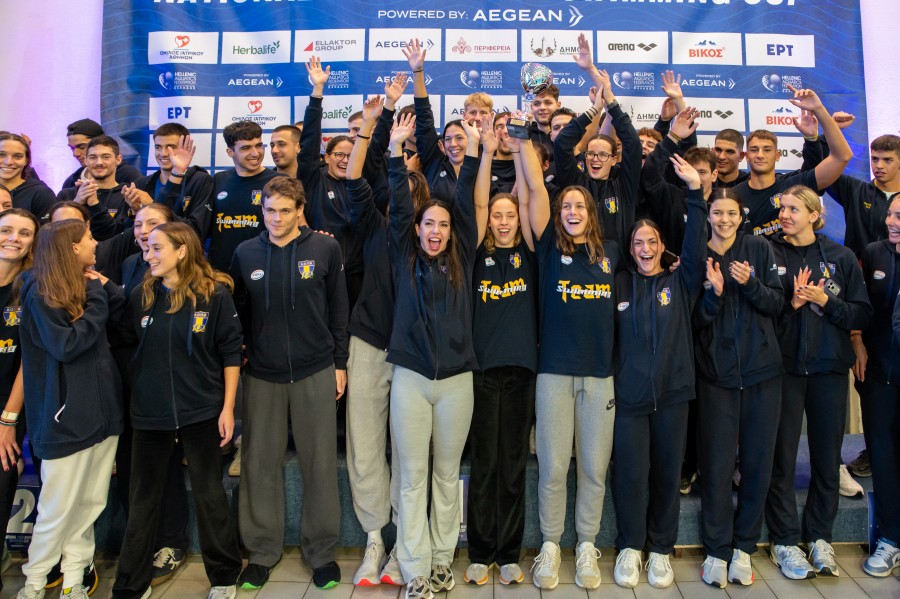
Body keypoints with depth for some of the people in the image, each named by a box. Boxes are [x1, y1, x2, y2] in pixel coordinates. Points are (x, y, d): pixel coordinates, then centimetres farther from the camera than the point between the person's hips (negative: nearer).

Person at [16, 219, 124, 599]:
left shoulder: (86, 284, 10)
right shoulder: (40, 292, -11)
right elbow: (65, 345, -19)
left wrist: (106, 289, -6)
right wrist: (97, 299, -14)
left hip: (102, 408, 7)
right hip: (67, 415, -6)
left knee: (90, 504, 13)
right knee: (59, 508, 6)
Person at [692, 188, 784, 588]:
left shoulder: (759, 249, 5)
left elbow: (777, 304, 1)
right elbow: (694, 321, 0)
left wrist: (751, 283, -16)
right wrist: (713, 292, -18)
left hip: (761, 372, 1)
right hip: (715, 374, -1)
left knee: (758, 460, 7)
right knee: (717, 464, 0)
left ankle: (743, 547, 23)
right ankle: (716, 551, 14)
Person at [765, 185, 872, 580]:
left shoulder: (841, 257, 5)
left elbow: (863, 314, 2)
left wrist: (826, 301, -12)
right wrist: (790, 303, -18)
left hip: (829, 368, 2)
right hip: (784, 366, -2)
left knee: (827, 456, 9)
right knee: (782, 456, 3)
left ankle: (820, 537, 26)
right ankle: (785, 541, 16)